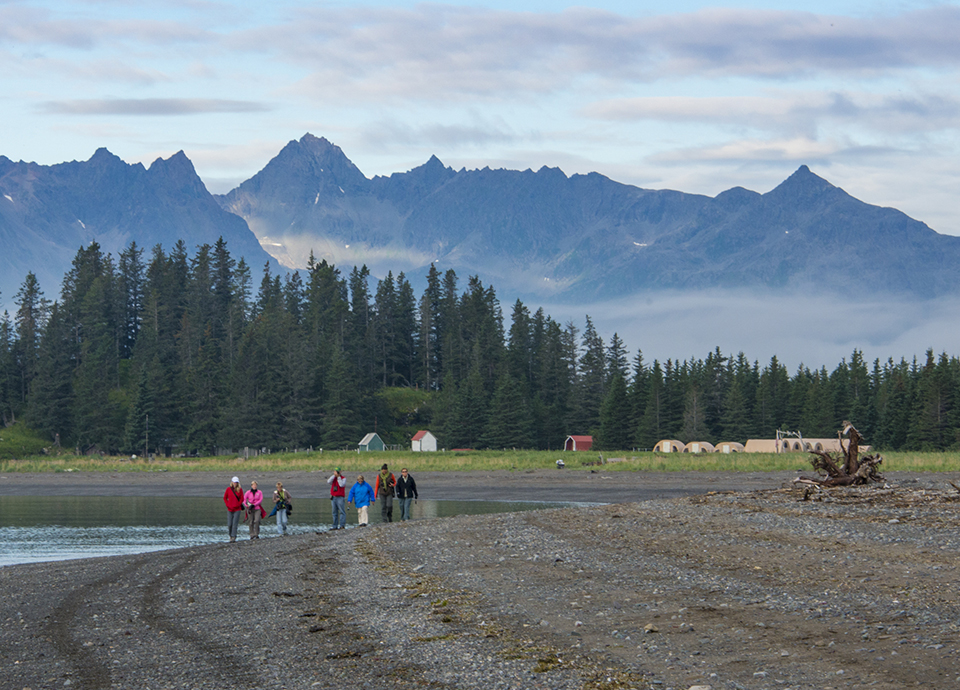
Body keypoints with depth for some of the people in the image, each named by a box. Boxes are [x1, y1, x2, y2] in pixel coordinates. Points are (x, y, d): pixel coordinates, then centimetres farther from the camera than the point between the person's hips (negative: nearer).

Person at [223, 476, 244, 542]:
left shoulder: (240, 490, 0)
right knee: (229, 524, -2)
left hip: (237, 509, -1)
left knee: (235, 524, -8)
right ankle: (231, 536, 17)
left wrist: (237, 505, -6)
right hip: (230, 510, 1)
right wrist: (228, 505, -3)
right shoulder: (228, 489, 2)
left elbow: (242, 499, 5)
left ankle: (233, 537, -8)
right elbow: (225, 498, 10)